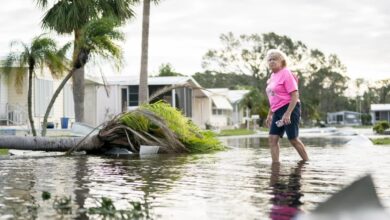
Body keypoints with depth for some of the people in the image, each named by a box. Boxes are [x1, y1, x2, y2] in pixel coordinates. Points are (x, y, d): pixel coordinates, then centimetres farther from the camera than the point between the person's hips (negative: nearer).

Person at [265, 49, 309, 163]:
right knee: (272, 138, -2)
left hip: (289, 108, -8)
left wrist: (287, 114, -24)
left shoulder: (286, 73, -10)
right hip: (278, 111, 8)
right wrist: (269, 115, 21)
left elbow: (295, 95, -17)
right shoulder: (272, 76, 14)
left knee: (293, 139, -2)